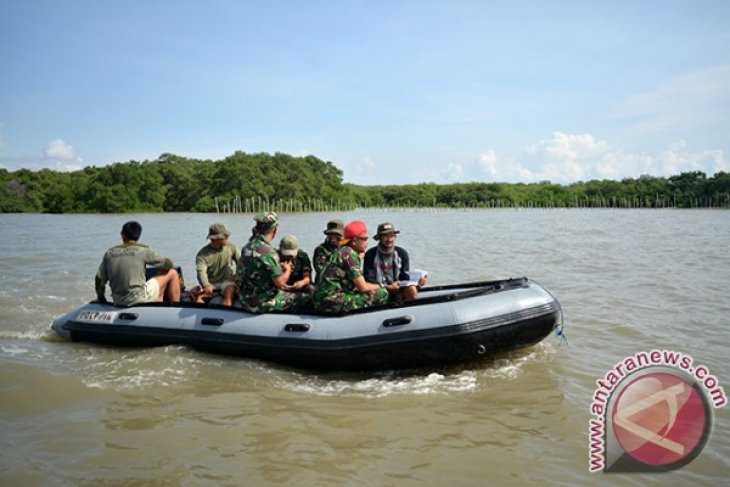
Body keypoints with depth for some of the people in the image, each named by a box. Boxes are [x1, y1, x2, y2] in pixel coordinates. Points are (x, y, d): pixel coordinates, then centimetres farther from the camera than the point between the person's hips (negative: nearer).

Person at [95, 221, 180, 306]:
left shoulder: (109, 253, 5)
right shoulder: (143, 250, -7)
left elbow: (99, 278, 6)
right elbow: (168, 264, -1)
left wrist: (100, 298, 22)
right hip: (139, 298, -6)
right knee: (172, 273, 9)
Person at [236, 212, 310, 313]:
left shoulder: (247, 247, 3)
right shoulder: (267, 251, -23)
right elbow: (280, 282, -21)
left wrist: (280, 267, 18)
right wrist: (288, 269, -1)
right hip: (263, 304, -9)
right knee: (306, 298, -1)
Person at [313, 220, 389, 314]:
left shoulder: (343, 251, 15)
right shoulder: (349, 254, -11)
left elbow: (358, 284, 13)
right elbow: (363, 287, -12)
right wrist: (379, 286, 5)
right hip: (331, 301, -10)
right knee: (382, 294, -13)